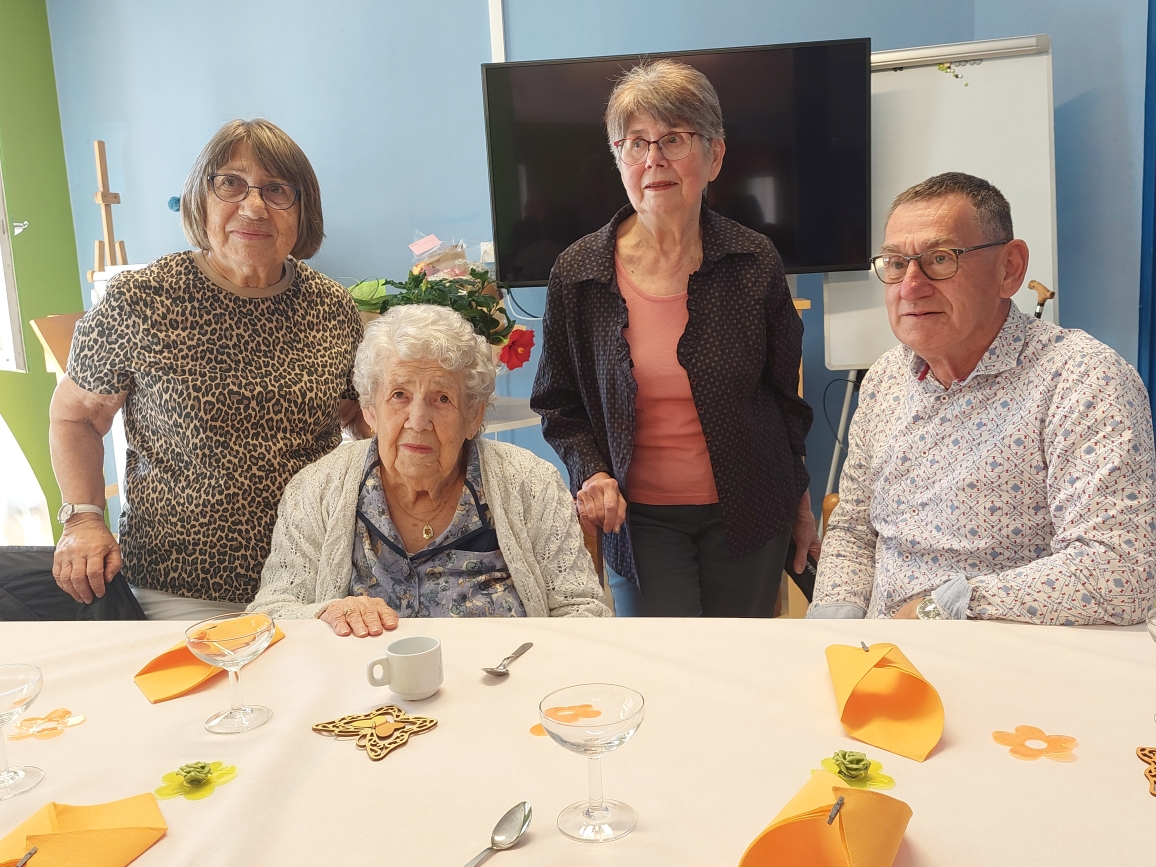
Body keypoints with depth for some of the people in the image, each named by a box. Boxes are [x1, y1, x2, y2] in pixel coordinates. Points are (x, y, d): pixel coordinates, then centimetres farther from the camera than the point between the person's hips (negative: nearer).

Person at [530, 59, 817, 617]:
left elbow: (784, 393, 6)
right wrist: (591, 472, -14)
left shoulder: (755, 264, -5)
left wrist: (799, 499, 13)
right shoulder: (576, 275, -6)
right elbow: (559, 404, 3)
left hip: (748, 512, 1)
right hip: (639, 518, -1)